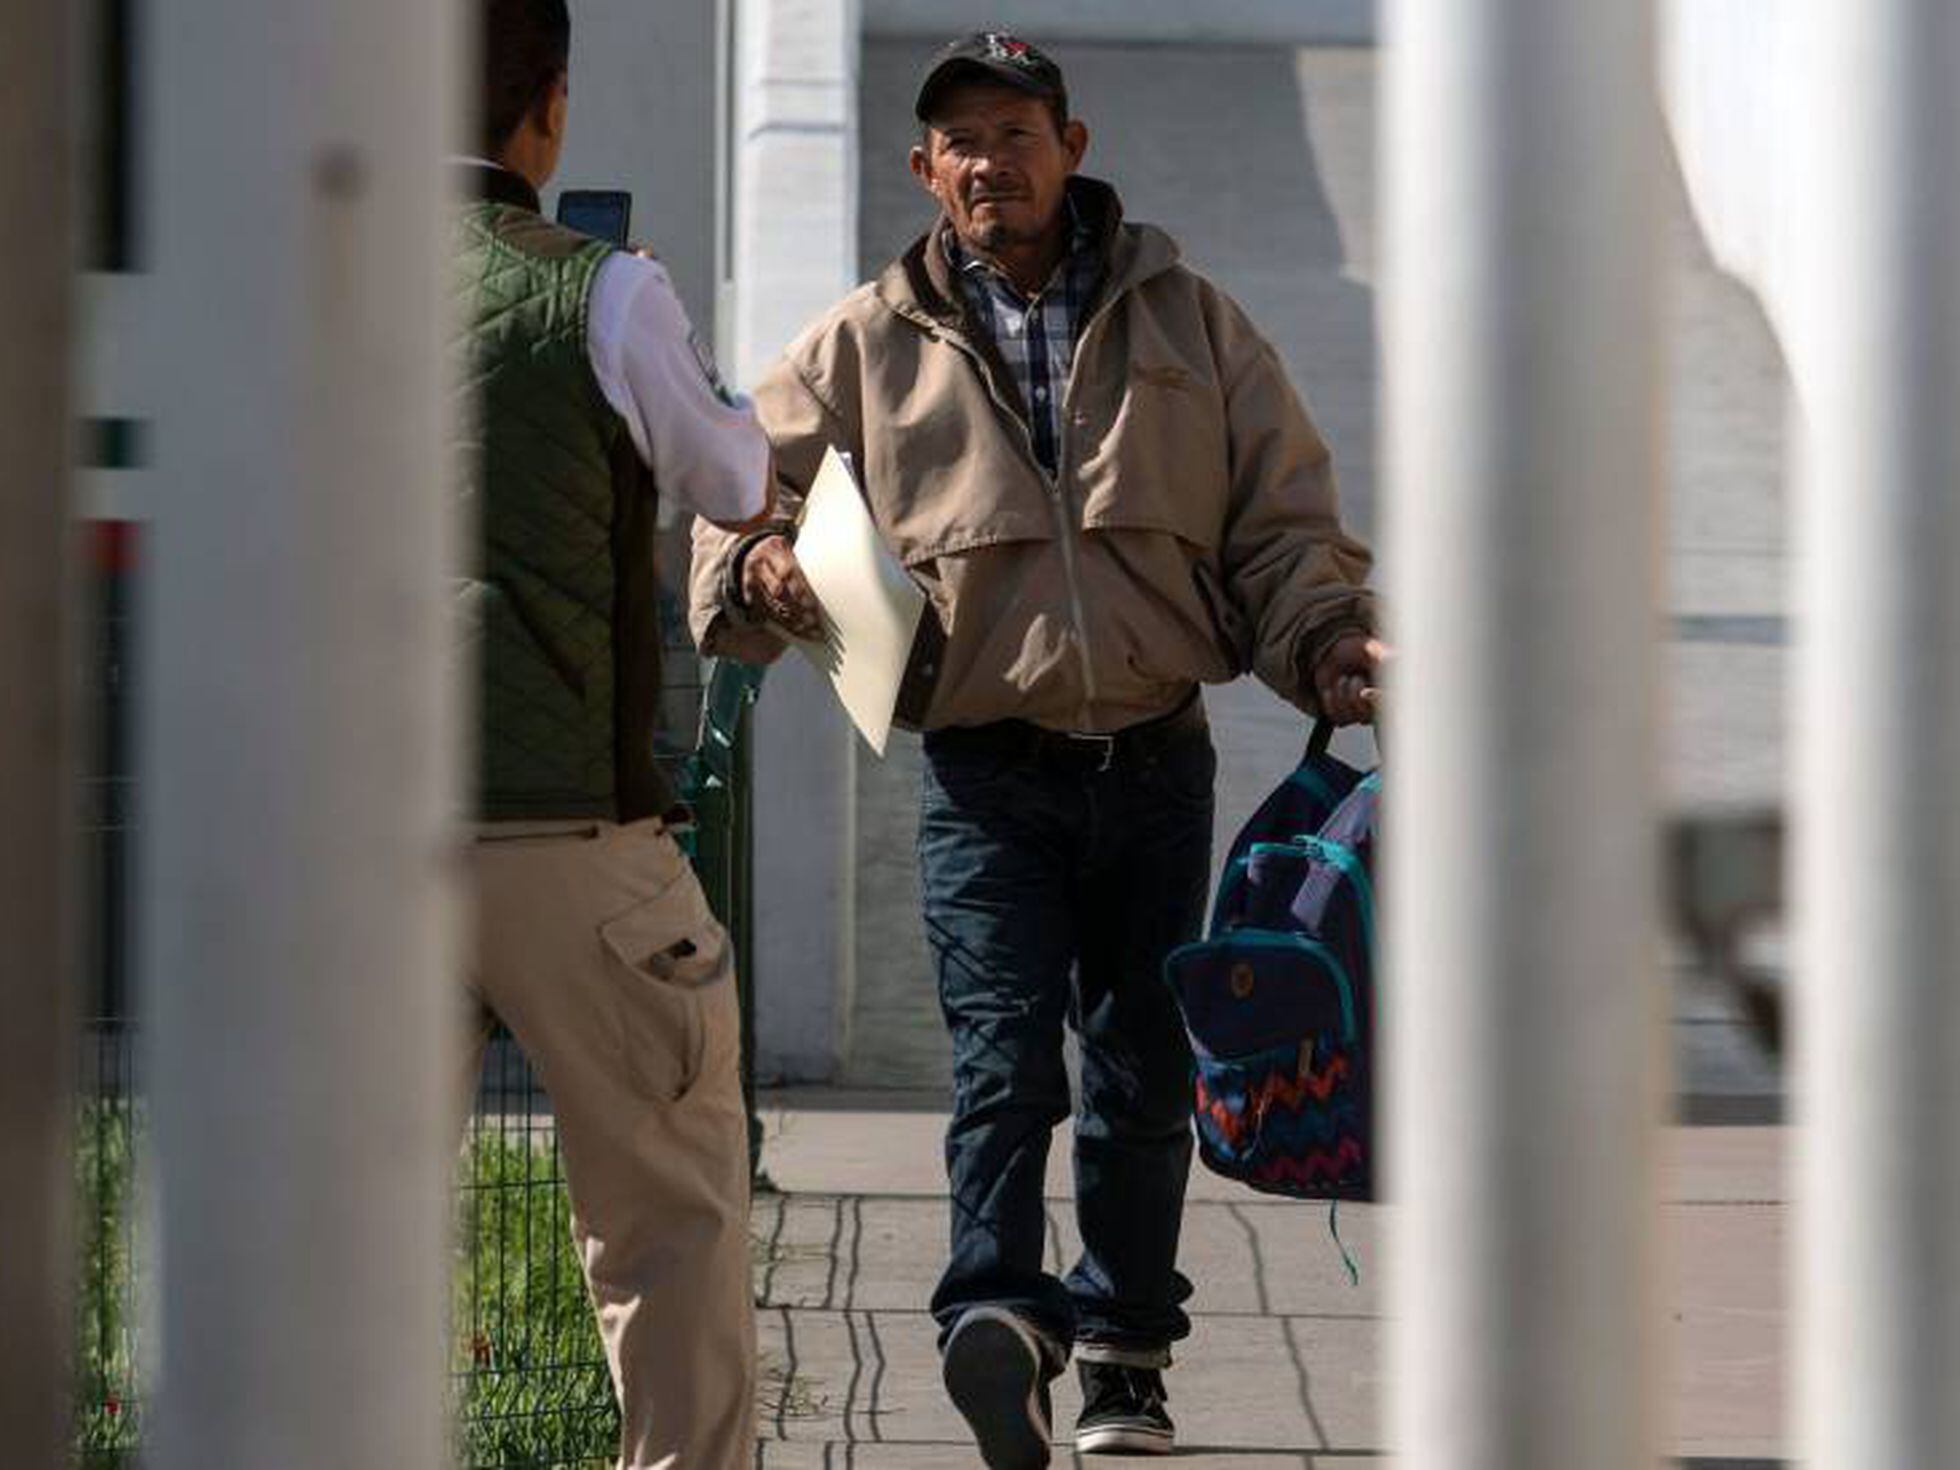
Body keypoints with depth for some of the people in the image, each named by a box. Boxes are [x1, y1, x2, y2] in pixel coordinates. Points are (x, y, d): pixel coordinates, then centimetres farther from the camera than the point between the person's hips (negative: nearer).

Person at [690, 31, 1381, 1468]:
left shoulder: (1187, 322, 10)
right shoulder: (865, 348, 7)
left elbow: (1280, 521, 10)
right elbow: (744, 496, 9)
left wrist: (1325, 642, -7)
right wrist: (760, 573, -14)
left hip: (1157, 763, 2)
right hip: (985, 769, -2)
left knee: (1144, 1065, 8)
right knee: (1004, 1050, -18)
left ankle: (1125, 1350, 20)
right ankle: (1000, 1312, -31)